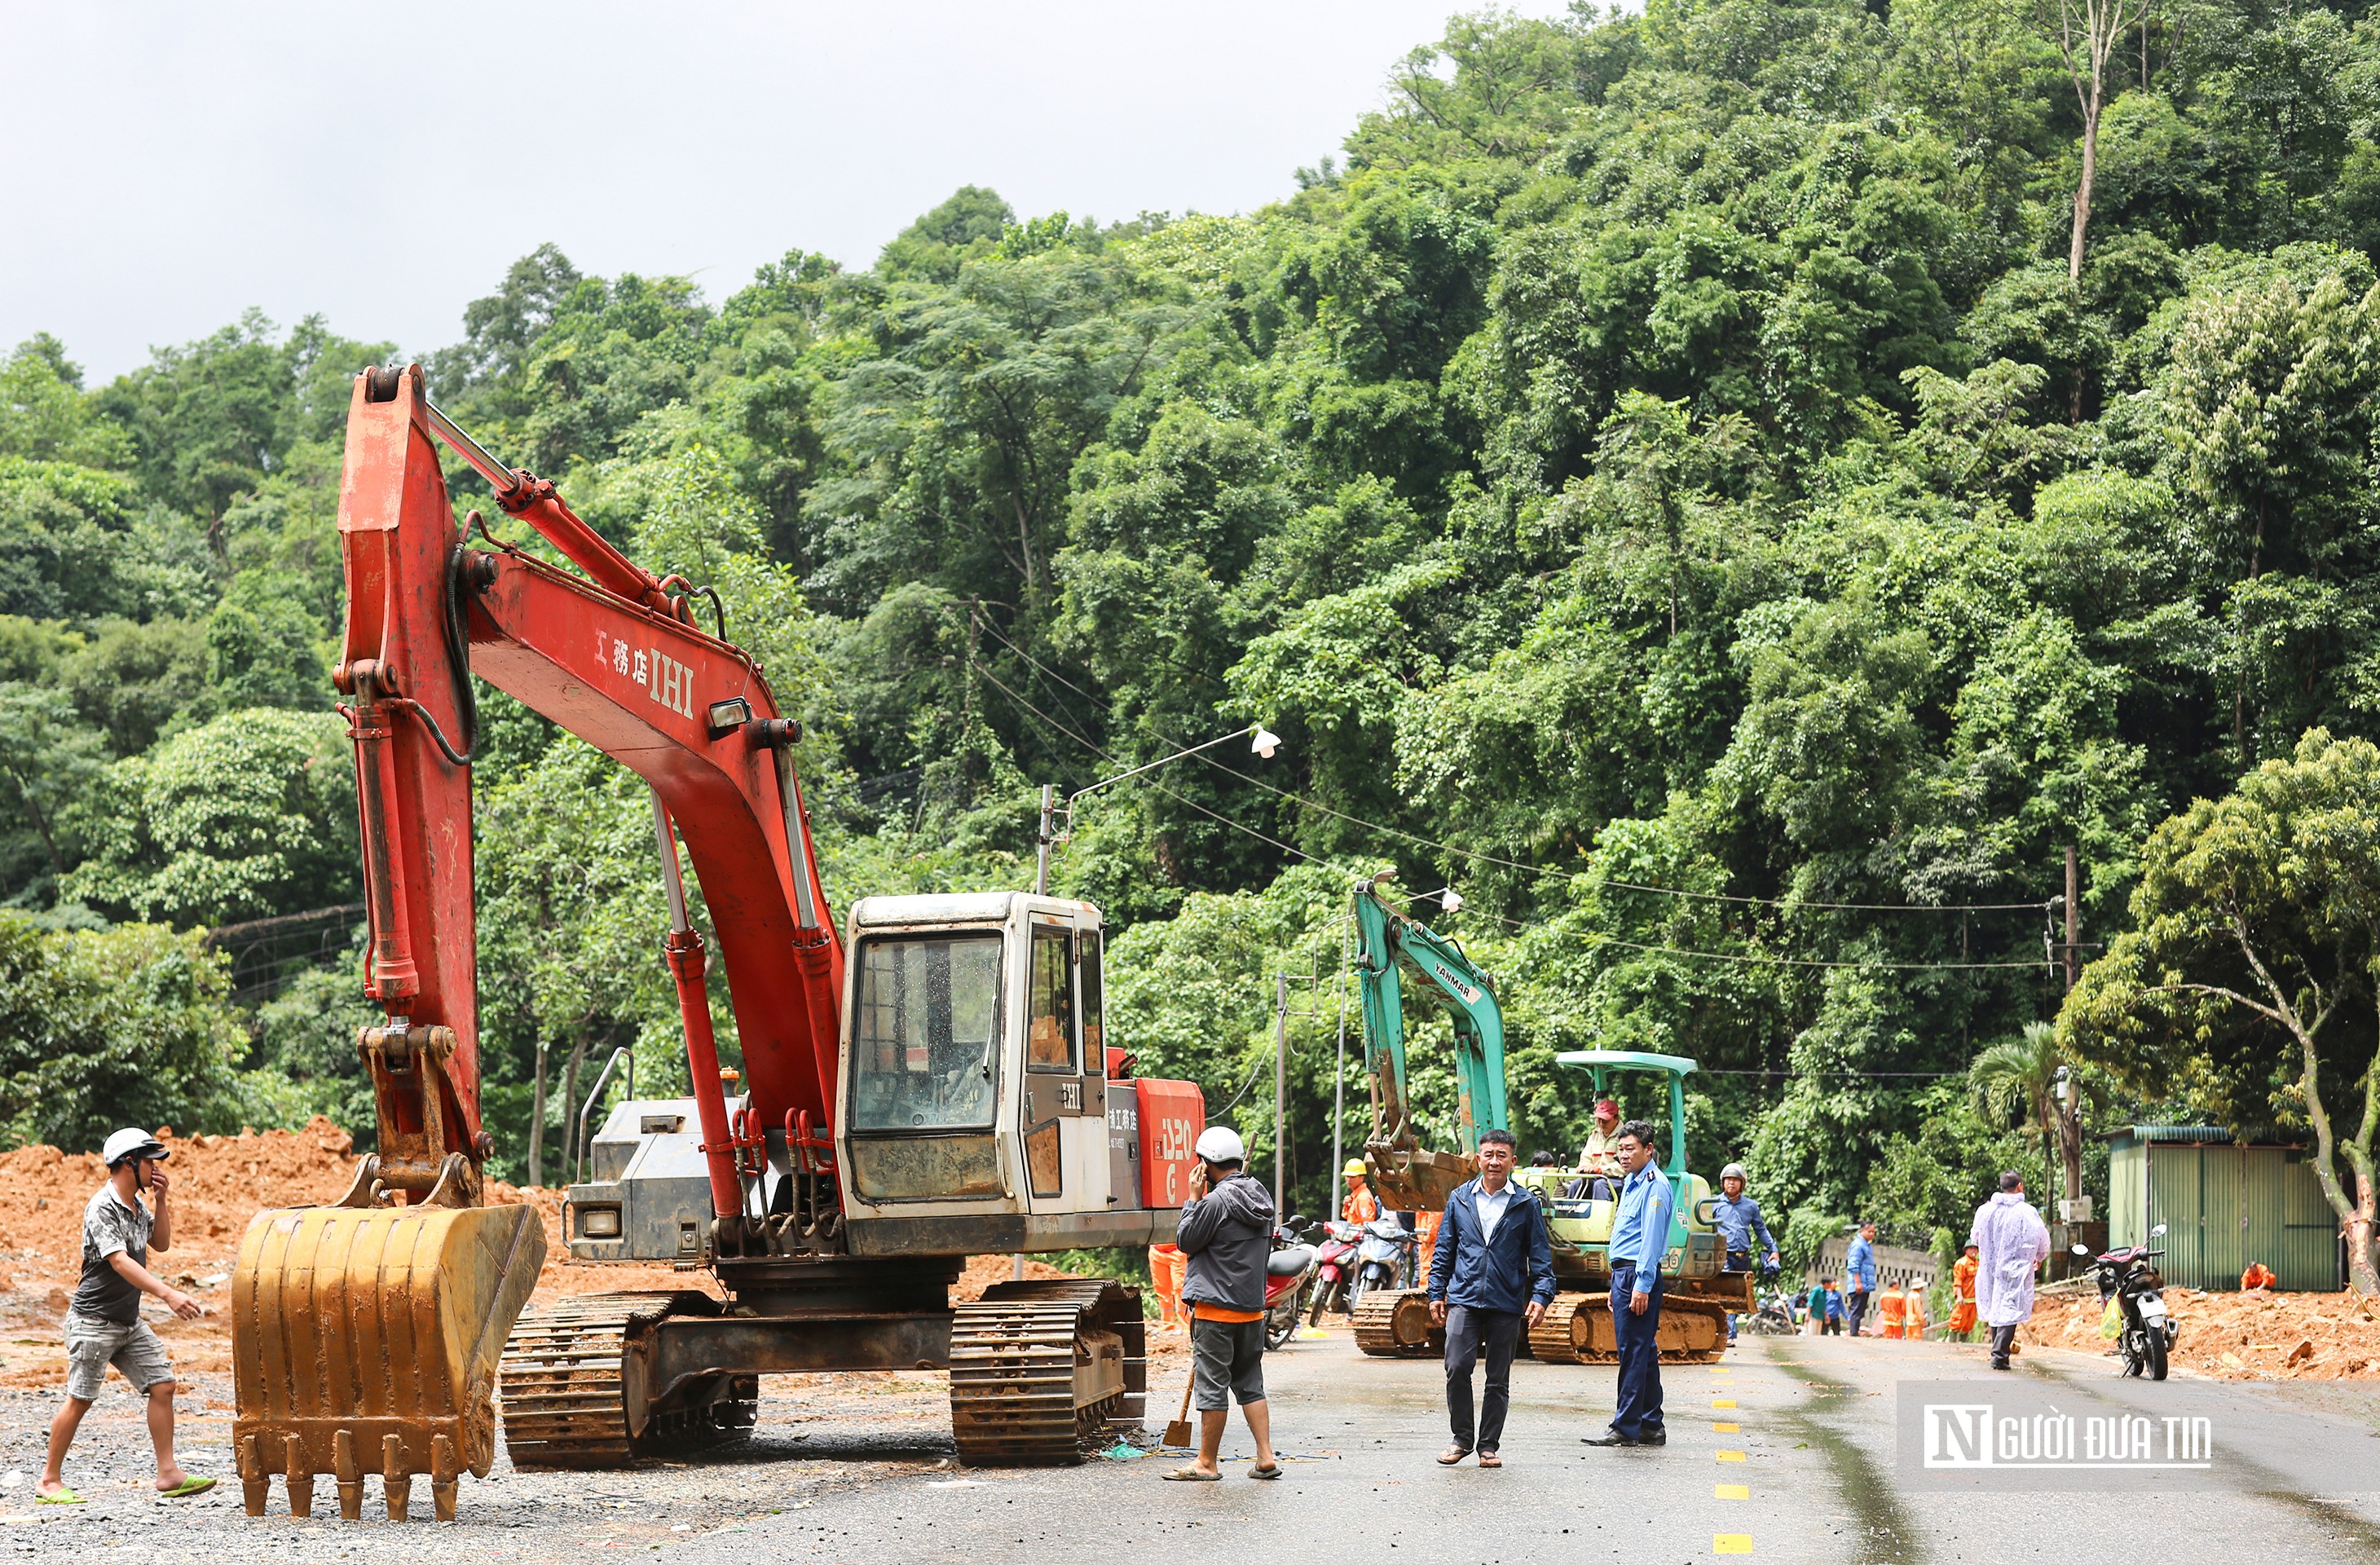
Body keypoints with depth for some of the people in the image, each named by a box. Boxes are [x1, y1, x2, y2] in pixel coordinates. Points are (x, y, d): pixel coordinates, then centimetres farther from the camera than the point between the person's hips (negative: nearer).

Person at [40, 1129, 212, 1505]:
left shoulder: (138, 1205, 9)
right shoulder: (103, 1208, -19)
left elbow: (160, 1243, 21)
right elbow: (120, 1262, -30)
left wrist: (160, 1200, 5)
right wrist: (168, 1295, -40)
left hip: (130, 1322, 8)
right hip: (94, 1320, -8)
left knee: (162, 1386, 0)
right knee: (80, 1400, -3)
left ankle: (168, 1474, 2)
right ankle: (50, 1480, 8)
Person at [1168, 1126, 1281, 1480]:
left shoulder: (1216, 1201, -17)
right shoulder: (1260, 1197, 8)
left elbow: (1185, 1241, -8)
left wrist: (1193, 1198, -2)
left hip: (1216, 1309, -8)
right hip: (1252, 1306, 8)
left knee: (1211, 1385, 0)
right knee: (1249, 1382, 14)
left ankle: (1206, 1463, 6)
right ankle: (1266, 1457, 10)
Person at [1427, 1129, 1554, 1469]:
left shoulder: (1526, 1204, 5)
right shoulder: (1459, 1199, 9)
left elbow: (1540, 1256, 6)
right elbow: (1445, 1251, 13)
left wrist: (1541, 1295, -6)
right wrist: (1436, 1293, 7)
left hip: (1506, 1304, 0)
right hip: (1464, 1299, 0)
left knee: (1498, 1380, 5)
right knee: (1457, 1368, -12)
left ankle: (1488, 1445, 16)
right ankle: (1462, 1438, 3)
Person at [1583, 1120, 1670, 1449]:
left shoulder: (1654, 1185, -12)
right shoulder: (1631, 1182, 19)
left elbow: (1652, 1239, -18)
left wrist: (1642, 1286, -22)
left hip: (1639, 1274, -10)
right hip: (1624, 1273, 10)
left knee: (1633, 1353, -8)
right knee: (1644, 1353, 12)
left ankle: (1626, 1428, -7)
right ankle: (1650, 1425, 16)